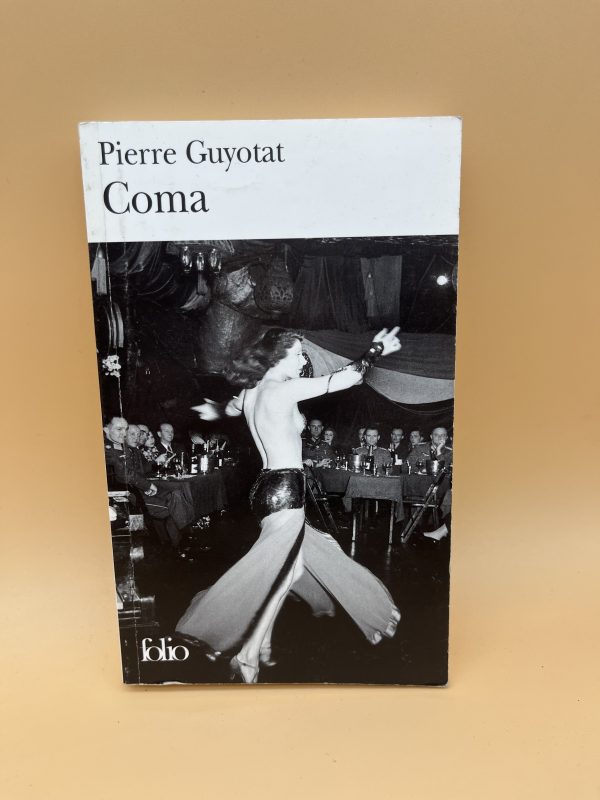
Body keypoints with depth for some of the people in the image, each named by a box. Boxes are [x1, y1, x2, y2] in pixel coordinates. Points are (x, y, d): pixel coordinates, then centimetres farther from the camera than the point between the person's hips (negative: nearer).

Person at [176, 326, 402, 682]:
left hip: (271, 486, 10)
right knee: (278, 575, -1)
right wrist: (376, 350, 0)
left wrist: (216, 411, 58)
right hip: (285, 490, -10)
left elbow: (231, 408, 34)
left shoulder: (251, 391, 9)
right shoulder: (282, 390, -16)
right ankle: (250, 654, 6)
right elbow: (347, 377, -17)